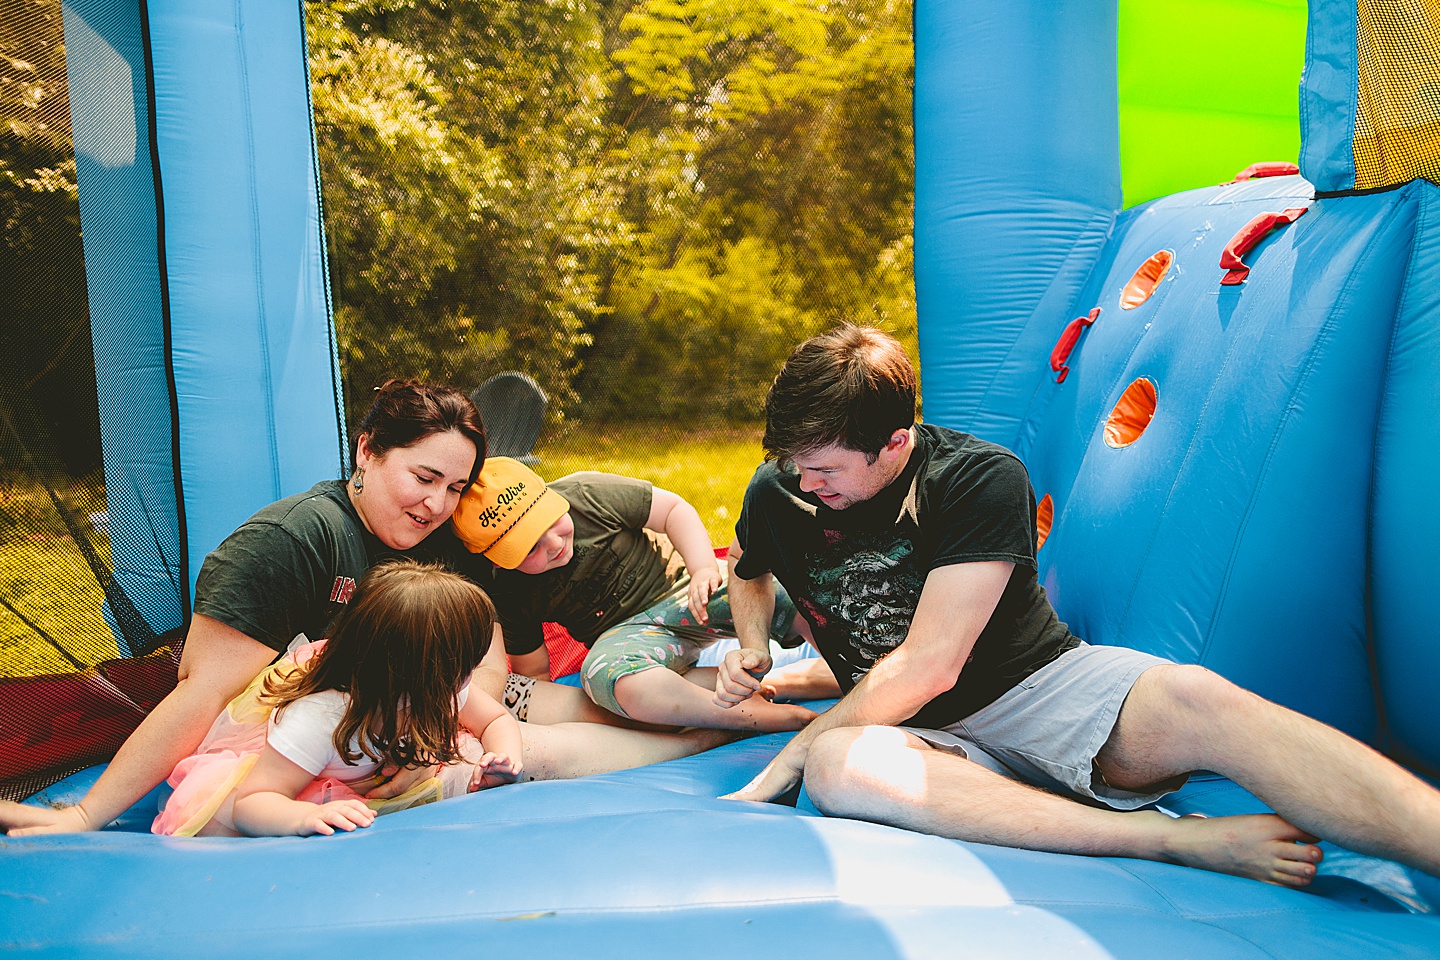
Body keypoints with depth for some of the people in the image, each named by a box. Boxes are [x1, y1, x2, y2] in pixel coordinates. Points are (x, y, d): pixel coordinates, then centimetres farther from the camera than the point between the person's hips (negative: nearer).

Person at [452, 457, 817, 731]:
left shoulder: (588, 494, -13)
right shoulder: (509, 595, -8)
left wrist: (703, 567, -21)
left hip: (682, 585, 0)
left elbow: (674, 509, -6)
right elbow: (533, 671, 1)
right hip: (628, 633, 0)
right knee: (606, 673, -39)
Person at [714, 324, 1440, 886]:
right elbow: (750, 571, 24)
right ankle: (1174, 838, -33)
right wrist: (751, 649, 0)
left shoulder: (983, 479, -14)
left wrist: (783, 762, -16)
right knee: (834, 767, -35)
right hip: (925, 734, 3)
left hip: (1041, 686, -2)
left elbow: (926, 667, -19)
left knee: (1196, 701, -34)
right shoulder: (777, 493, -1)